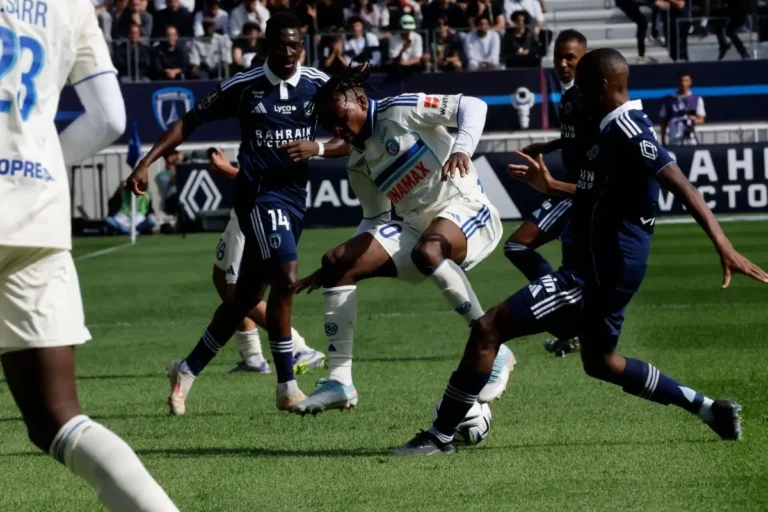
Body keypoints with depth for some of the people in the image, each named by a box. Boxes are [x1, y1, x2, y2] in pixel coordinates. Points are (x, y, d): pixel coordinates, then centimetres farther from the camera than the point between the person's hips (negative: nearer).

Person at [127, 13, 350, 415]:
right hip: (258, 193, -4)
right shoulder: (243, 87, -2)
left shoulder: (318, 86, 3)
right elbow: (190, 122, 7)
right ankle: (287, 388, -15)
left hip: (293, 197, 4)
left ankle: (187, 370, 28)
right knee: (285, 276, -22)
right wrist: (146, 163, 0)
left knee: (247, 295, 10)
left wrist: (317, 148, -16)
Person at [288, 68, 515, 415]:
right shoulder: (358, 165, 13)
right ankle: (339, 381, -4)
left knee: (427, 251, -40)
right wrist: (333, 268, 14)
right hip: (415, 227, 8)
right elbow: (375, 219, 22)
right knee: (338, 263, -4)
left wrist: (462, 149, -33)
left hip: (464, 209, -8)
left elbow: (472, 106, -15)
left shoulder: (400, 111, -9)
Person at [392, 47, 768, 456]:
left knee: (488, 329, -11)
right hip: (606, 267, 11)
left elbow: (680, 186, -26)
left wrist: (723, 246, -35)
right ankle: (711, 411, 28)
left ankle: (440, 436, -7)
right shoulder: (617, 130, 15)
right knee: (599, 361, 28)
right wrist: (550, 186, 30)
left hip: (602, 270, -11)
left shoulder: (626, 129, -16)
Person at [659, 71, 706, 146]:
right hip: (673, 142, 0)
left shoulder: (697, 99, 7)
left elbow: (701, 120, 2)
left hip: (690, 141, 0)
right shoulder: (668, 100, 9)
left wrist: (695, 119, -22)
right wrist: (663, 143, 9)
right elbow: (664, 122, 13)